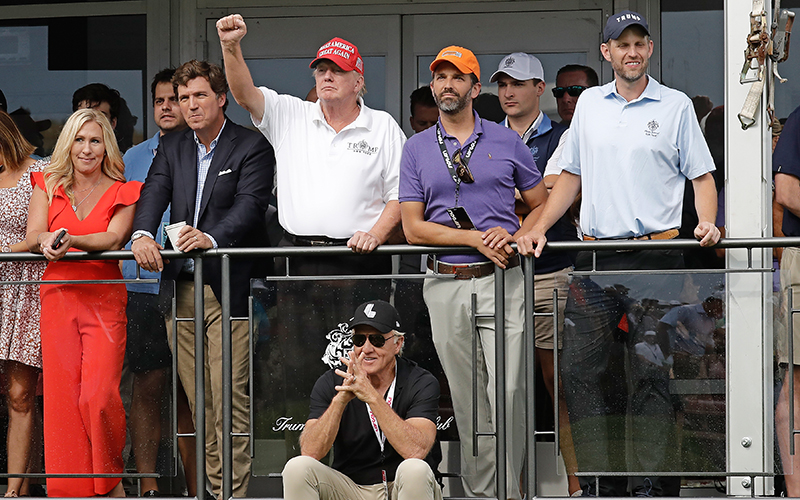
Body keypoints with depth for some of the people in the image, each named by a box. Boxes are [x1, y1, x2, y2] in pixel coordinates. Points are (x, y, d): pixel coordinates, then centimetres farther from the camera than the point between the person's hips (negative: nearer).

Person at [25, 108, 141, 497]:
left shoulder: (122, 192, 7)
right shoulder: (47, 185, 12)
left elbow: (114, 237, -10)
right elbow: (32, 237, 0)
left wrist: (71, 240, -28)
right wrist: (47, 240, -24)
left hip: (104, 300, -2)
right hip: (58, 298, 2)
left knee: (100, 396, -15)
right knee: (61, 398, -4)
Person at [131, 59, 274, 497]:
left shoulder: (252, 147, -1)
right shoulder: (171, 148, 16)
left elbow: (250, 205, -15)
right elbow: (154, 194, 1)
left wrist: (212, 238, -33)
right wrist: (142, 235, -21)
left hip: (229, 287, -5)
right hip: (183, 288, 5)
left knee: (230, 395, -9)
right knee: (198, 398, 7)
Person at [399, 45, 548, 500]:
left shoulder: (507, 142, 9)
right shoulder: (417, 149, 10)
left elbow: (541, 205, 13)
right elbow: (413, 228, 3)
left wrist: (514, 238, -7)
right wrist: (475, 239, -9)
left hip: (502, 280, -1)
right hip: (446, 286, 1)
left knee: (508, 391, -13)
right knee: (466, 400, 4)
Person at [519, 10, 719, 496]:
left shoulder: (676, 106, 4)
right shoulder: (589, 104, 14)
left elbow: (702, 175, 5)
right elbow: (572, 175, 20)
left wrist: (707, 222, -13)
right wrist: (539, 229, 10)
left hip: (656, 258, -4)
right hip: (595, 257, 4)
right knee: (581, 370, -1)